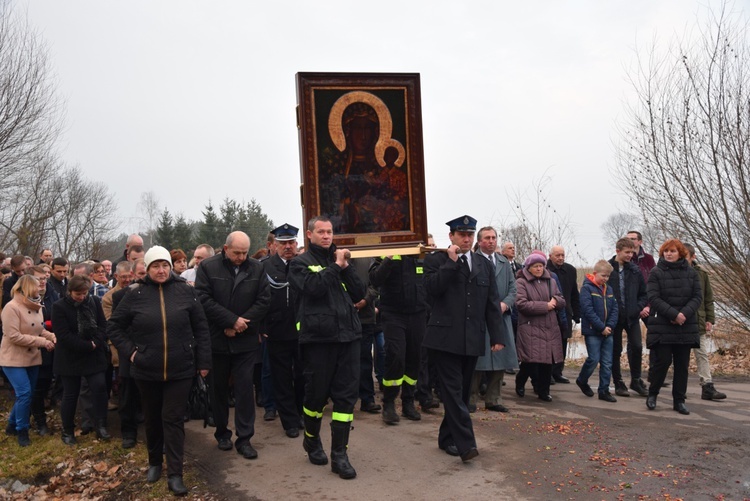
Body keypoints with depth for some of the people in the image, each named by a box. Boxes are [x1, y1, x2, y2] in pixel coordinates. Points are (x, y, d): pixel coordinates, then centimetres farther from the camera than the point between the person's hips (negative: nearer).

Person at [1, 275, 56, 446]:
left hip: (32, 358, 7)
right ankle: (22, 430, 5)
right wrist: (42, 342, -23)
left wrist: (52, 336, -9)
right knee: (24, 393, -12)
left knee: (27, 394, 13)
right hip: (14, 359, -7)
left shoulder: (36, 307, 5)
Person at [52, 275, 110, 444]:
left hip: (94, 355, 2)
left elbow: (103, 325, 0)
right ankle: (67, 431, 22)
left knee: (100, 386, -10)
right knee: (70, 394, 7)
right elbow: (63, 335, -17)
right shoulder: (59, 307, -11)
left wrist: (96, 343, -17)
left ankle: (100, 425, 1)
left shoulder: (94, 301, 0)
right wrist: (87, 346, -19)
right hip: (70, 357, -2)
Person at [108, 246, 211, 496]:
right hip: (147, 370, 2)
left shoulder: (185, 291, -4)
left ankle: (175, 474, 6)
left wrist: (203, 361, 0)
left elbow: (201, 328, 0)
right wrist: (130, 350, -4)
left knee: (173, 419, 0)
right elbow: (114, 326, 7)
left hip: (180, 369, -1)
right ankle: (154, 463, 37)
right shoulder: (136, 294, -4)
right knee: (153, 418, 17)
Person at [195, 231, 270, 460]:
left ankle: (244, 438, 8)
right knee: (219, 388, 12)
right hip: (217, 339, 0)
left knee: (245, 388, -1)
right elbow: (203, 300, -13)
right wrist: (232, 320, -18)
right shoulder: (207, 267, -4)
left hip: (246, 340, 1)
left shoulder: (256, 268, 1)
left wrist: (241, 324, -13)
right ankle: (222, 432, 28)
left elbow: (263, 300, -3)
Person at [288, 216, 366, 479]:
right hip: (318, 337, -4)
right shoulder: (300, 263, 2)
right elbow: (313, 287, -18)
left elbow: (359, 293, 8)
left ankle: (339, 455, 9)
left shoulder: (340, 260, 17)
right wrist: (335, 266, -10)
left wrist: (345, 266, -2)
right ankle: (312, 440, 33)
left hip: (347, 335, 4)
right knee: (316, 393, 7)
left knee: (346, 395, 1)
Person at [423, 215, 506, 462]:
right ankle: (465, 443, -9)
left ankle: (447, 438, 24)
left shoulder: (484, 264, 13)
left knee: (462, 391, 11)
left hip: (472, 340, 5)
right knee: (453, 391, -9)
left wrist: (497, 336, 4)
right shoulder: (436, 260, 1)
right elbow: (432, 288, -16)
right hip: (445, 338, -5)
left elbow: (492, 303, 11)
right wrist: (451, 262, -15)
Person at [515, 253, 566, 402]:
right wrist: (545, 306, -14)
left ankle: (543, 391, 20)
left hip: (550, 329, 5)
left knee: (548, 361, 5)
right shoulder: (521, 282, -3)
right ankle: (520, 383, 24)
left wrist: (555, 300, -7)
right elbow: (521, 304, -15)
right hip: (530, 329, -5)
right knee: (530, 362, -6)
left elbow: (562, 302, 18)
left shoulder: (551, 281, 16)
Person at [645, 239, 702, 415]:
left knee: (682, 365, 7)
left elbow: (697, 296, 1)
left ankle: (679, 401, 17)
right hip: (662, 326, -3)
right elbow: (653, 298, -10)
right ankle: (652, 394, 15)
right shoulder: (656, 273, -2)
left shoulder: (691, 273, 6)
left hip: (686, 326, 3)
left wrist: (685, 314, -16)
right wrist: (674, 314, -20)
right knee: (663, 361, -5)